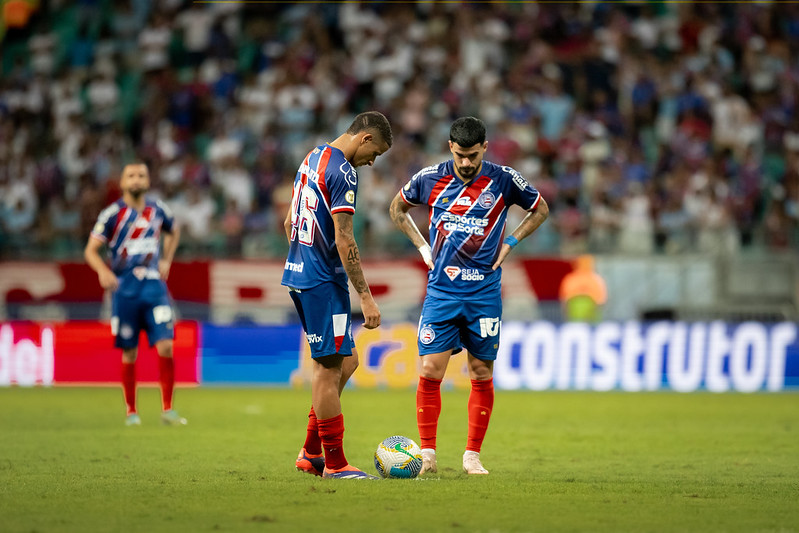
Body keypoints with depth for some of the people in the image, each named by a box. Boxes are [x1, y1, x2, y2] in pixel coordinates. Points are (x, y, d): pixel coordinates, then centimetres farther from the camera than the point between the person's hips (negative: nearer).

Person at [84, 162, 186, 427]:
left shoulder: (158, 210, 7)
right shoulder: (113, 213, -3)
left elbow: (174, 232, 29)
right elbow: (91, 250, -4)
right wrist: (103, 271, -22)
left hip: (154, 284, 2)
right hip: (125, 287, -2)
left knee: (165, 347, -11)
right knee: (129, 354, 3)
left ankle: (167, 409, -1)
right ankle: (131, 411, 17)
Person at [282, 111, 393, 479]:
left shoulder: (312, 159, 14)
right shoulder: (342, 173, -16)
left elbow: (290, 222, 22)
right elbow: (344, 241, -20)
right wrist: (366, 297, -18)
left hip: (299, 273, 10)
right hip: (323, 281, -10)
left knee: (346, 360, 15)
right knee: (329, 367, -4)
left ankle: (311, 454, 16)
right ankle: (334, 463, 1)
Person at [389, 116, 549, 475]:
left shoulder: (503, 180, -3)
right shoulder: (430, 178, -1)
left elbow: (540, 209, 14)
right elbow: (398, 208, 18)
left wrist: (509, 244, 4)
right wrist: (422, 246, 7)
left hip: (484, 293, 0)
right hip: (441, 290, 0)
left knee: (482, 375, 3)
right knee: (430, 371, -8)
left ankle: (472, 456, 12)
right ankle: (427, 455, 0)